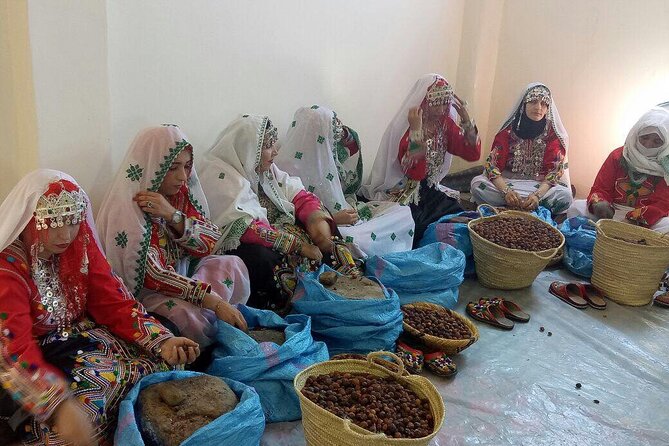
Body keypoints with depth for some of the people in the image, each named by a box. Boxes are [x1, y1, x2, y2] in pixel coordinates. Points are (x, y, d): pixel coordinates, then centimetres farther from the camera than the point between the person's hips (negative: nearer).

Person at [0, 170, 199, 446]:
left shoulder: (81, 243, -6)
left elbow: (113, 301, -6)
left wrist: (162, 341, -21)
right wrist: (60, 405, -48)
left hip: (80, 334, 6)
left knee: (162, 359, -12)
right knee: (84, 398, -32)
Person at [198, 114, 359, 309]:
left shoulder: (265, 168, 6)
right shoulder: (219, 176, -20)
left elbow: (300, 196, 6)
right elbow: (245, 229, -30)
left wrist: (317, 219, -17)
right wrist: (299, 244, -29)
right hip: (236, 247, -9)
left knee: (326, 233, 0)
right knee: (262, 258, -40)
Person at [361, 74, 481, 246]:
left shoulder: (446, 123, 0)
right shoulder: (403, 128, -19)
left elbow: (473, 154, -2)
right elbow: (415, 173, -30)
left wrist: (466, 119, -13)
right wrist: (416, 130, -36)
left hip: (430, 192, 6)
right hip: (401, 193, -6)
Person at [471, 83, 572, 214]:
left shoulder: (553, 134, -3)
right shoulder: (508, 130, -4)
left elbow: (555, 170, -9)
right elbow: (492, 165, -9)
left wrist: (538, 194, -29)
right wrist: (506, 191, -29)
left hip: (541, 185, 0)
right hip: (507, 182, 0)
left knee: (565, 196, -31)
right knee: (477, 184, -27)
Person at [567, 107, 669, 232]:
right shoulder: (618, 155, 6)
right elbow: (601, 188, 4)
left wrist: (633, 219, -27)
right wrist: (598, 203, -23)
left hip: (646, 220, -2)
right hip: (611, 211, 2)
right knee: (577, 207, -20)